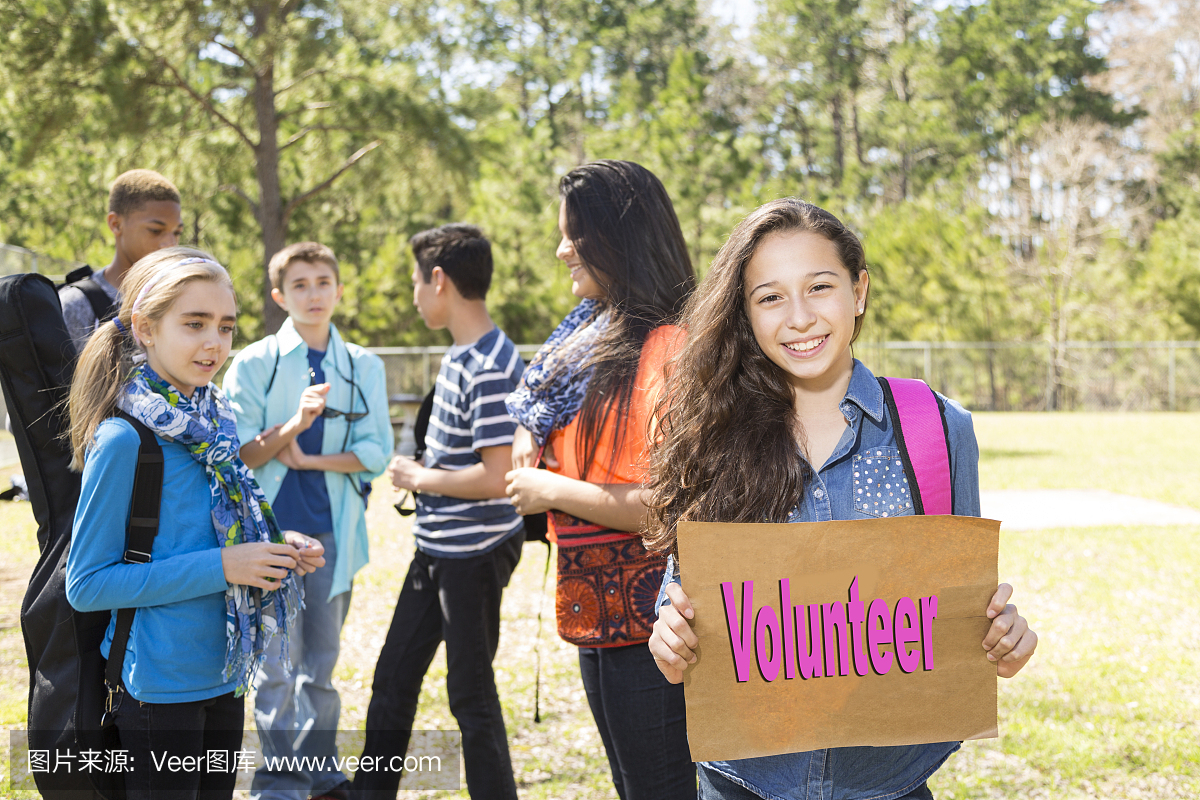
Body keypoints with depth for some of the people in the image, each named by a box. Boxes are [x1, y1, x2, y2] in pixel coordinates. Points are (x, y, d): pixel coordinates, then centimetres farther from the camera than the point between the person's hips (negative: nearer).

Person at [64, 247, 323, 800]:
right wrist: (220, 566, -22)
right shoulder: (123, 438, -18)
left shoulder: (212, 421, 5)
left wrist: (276, 551, -3)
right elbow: (87, 585, -18)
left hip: (224, 673, 7)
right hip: (160, 686, -7)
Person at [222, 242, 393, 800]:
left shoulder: (364, 367, 8)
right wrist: (293, 425, -20)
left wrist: (311, 459, -11)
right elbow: (238, 455, -5)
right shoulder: (254, 364, 0)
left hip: (333, 530, 3)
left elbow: (376, 454, 1)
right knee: (278, 665, -3)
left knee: (322, 659, 12)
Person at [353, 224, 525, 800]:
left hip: (474, 553, -10)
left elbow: (496, 478, -28)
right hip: (437, 547, 10)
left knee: (471, 694, 2)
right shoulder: (460, 354, 7)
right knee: (393, 678, 18)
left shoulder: (490, 369, -23)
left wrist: (418, 478, -16)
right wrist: (419, 475, 5)